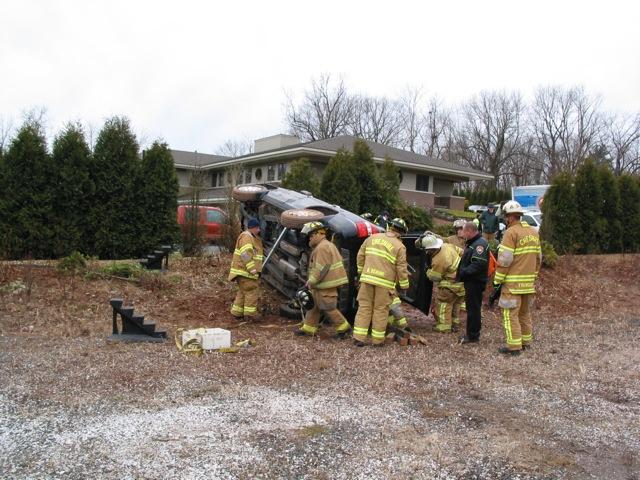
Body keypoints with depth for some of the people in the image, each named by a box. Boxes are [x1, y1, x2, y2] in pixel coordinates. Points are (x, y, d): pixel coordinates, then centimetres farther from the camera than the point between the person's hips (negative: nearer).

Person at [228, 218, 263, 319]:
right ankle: (250, 314, -6)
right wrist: (252, 268, -25)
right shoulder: (246, 236, -14)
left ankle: (237, 312, 23)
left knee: (243, 292, 17)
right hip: (245, 271, -11)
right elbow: (245, 254, -23)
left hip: (244, 271, 11)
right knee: (251, 292, -8)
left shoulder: (252, 237, 21)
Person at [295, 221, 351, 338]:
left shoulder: (322, 247, -17)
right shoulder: (327, 245, 18)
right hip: (324, 284, 11)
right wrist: (311, 281, 17)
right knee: (314, 305, 15)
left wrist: (311, 282, -15)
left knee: (328, 308, -3)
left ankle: (343, 327, 8)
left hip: (326, 285, -11)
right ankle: (308, 328, 22)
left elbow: (321, 269, -23)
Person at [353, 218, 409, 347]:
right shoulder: (400, 247, -5)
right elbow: (401, 268, -4)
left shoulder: (372, 238, 7)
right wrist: (404, 285, 7)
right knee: (380, 310, 7)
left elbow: (360, 256, 10)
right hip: (385, 283, -3)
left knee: (364, 307, 8)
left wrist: (361, 271, 23)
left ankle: (359, 337, 6)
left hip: (367, 278, 3)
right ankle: (377, 339, 14)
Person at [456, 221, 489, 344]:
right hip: (470, 281, 11)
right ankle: (470, 334, 27)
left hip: (475, 282, -11)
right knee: (471, 308, 17)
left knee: (473, 308, -3)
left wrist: (462, 273, -25)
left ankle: (473, 336, 4)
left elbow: (478, 264, -28)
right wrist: (460, 272, 10)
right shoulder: (471, 243, 17)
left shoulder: (480, 244, -17)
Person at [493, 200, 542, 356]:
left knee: (511, 314, -2)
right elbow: (538, 257, 15)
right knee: (525, 312, 19)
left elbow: (505, 259, -17)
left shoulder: (511, 232, -14)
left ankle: (514, 346, -1)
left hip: (513, 282, -8)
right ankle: (526, 341, 27)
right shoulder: (534, 232, 10)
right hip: (529, 282, 8)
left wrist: (498, 279, -9)